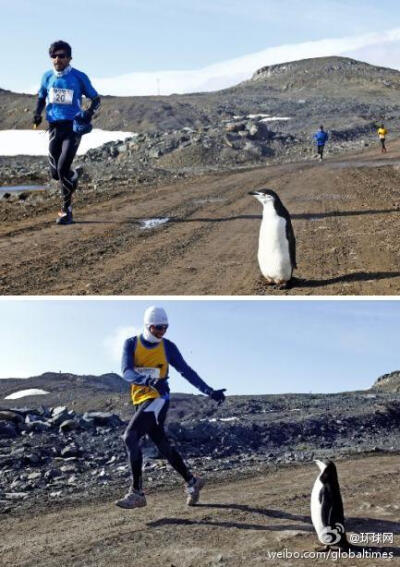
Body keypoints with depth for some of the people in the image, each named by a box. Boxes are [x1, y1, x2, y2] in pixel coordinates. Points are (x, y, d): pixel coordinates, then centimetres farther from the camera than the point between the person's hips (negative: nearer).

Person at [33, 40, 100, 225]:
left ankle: (66, 211, -5)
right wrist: (37, 113, 2)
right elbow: (41, 97, 22)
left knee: (63, 168, -17)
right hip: (54, 127, 4)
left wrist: (90, 112, -15)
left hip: (73, 127, -4)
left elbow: (96, 99, 5)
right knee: (55, 172, 5)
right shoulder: (48, 77, 7)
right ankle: (73, 176, 42)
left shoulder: (79, 77, -3)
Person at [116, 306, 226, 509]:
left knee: (130, 437, -19)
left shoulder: (168, 347, -1)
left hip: (158, 399, -3)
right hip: (140, 400, 3)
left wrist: (209, 391, -1)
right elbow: (126, 372, -15)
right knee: (162, 445, 9)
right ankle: (191, 481, 26)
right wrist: (147, 380, -35)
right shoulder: (131, 344, 0)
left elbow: (186, 371, 5)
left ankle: (136, 493, -15)